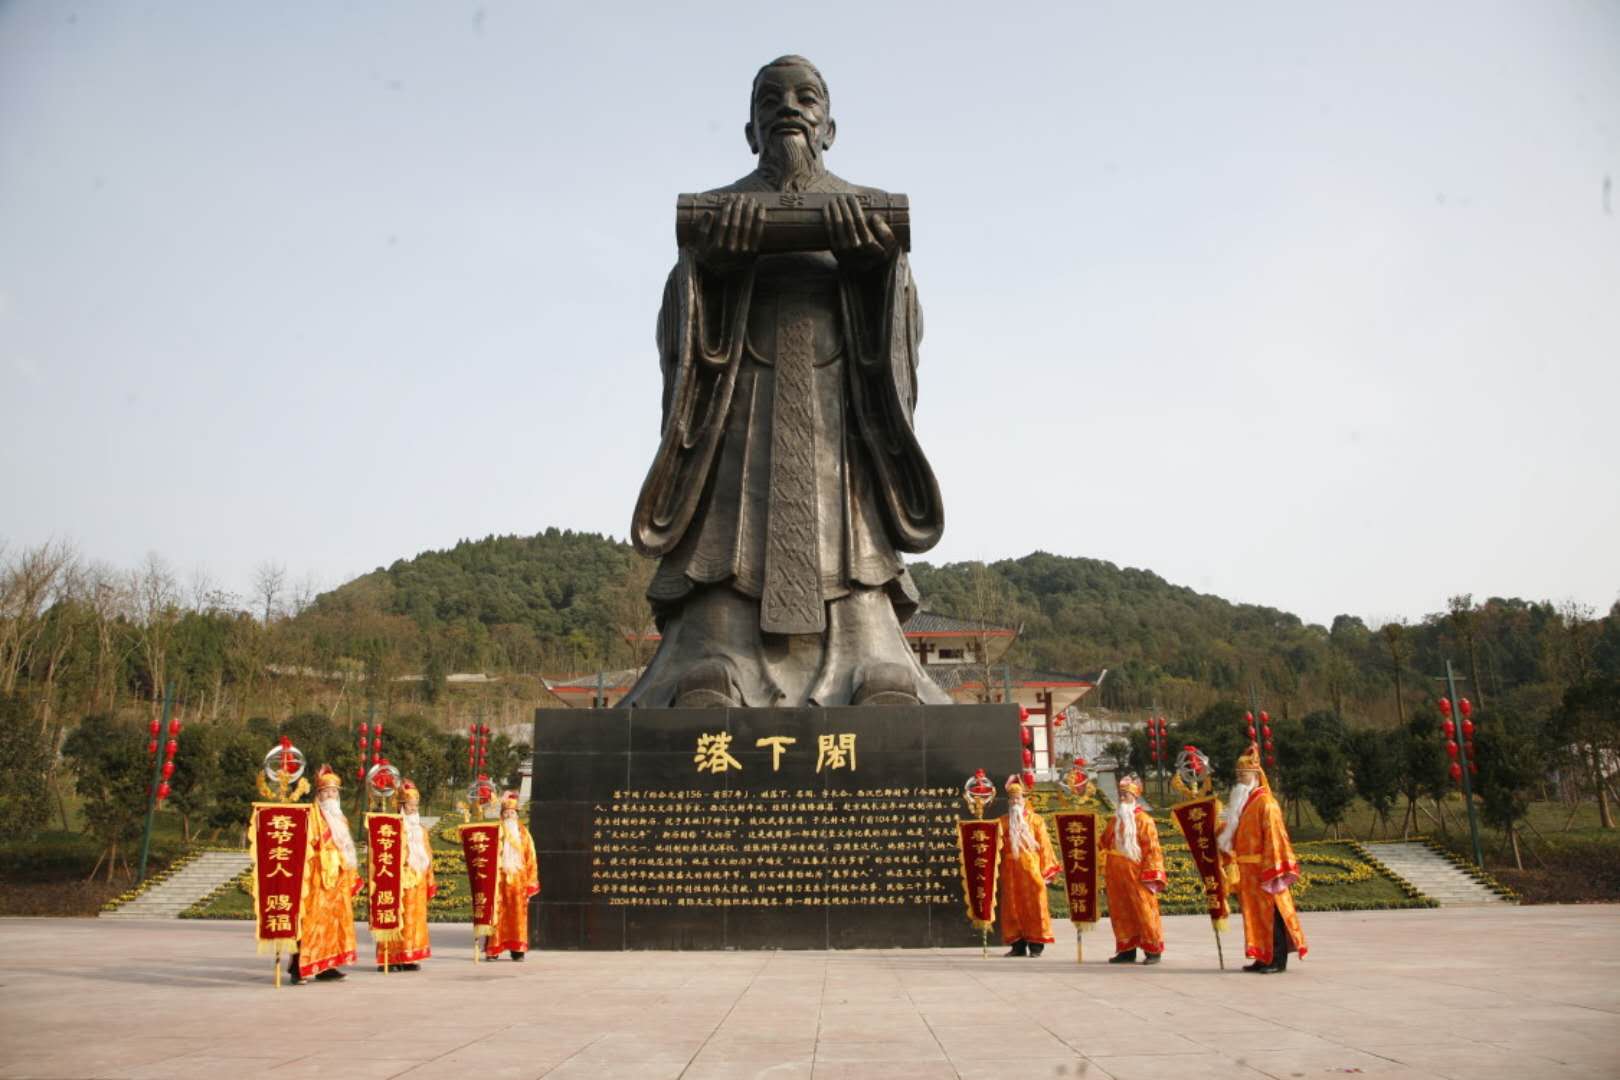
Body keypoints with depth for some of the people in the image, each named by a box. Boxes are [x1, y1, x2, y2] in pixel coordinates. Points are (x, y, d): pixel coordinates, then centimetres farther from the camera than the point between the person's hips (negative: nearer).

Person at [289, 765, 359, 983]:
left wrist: (351, 878, 16)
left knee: (335, 920, 5)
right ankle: (299, 966, -10)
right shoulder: (312, 815, -3)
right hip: (318, 877, -7)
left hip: (338, 878, 7)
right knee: (313, 920, -11)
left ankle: (325, 966, 9)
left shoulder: (340, 818, 19)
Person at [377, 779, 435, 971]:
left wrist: (430, 881, 16)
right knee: (398, 918, -8)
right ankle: (391, 959, -4)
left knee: (416, 918, 8)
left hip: (419, 881, 7)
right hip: (400, 880, -7)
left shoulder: (421, 829, 17)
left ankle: (409, 957, 14)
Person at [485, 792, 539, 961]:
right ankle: (493, 949, 1)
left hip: (518, 879, 2)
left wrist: (530, 882, 1)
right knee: (497, 913, -4)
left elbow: (530, 858, 7)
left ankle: (517, 949, 6)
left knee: (517, 914, 1)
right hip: (498, 879, -1)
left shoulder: (523, 832, 9)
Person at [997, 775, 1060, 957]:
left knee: (1034, 905, -3)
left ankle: (1036, 944, 2)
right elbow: (998, 846, 7)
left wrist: (1045, 869, -4)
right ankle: (1018, 945, 8)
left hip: (1031, 868, -2)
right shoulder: (1004, 822, 13)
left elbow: (1044, 845, 3)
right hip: (1010, 870, 2)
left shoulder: (1035, 819, 7)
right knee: (1012, 907, 2)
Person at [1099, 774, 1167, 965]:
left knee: (1144, 911, -4)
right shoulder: (1116, 820, 14)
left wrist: (1151, 876, -15)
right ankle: (1127, 950, 15)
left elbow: (1152, 849, -10)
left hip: (1137, 875, -6)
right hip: (1117, 876, 6)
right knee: (1121, 913, 8)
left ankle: (1153, 950, 5)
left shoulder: (1144, 820, -5)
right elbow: (1103, 845, 16)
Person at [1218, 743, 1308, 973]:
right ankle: (1263, 958, 16)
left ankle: (1278, 960, 1)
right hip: (1246, 870, 8)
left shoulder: (1265, 803, -11)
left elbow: (1274, 837, -16)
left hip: (1262, 868, -8)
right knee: (1255, 914, 10)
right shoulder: (1240, 802, 16)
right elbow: (1231, 833, 21)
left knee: (1270, 913, -4)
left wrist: (1273, 868, -20)